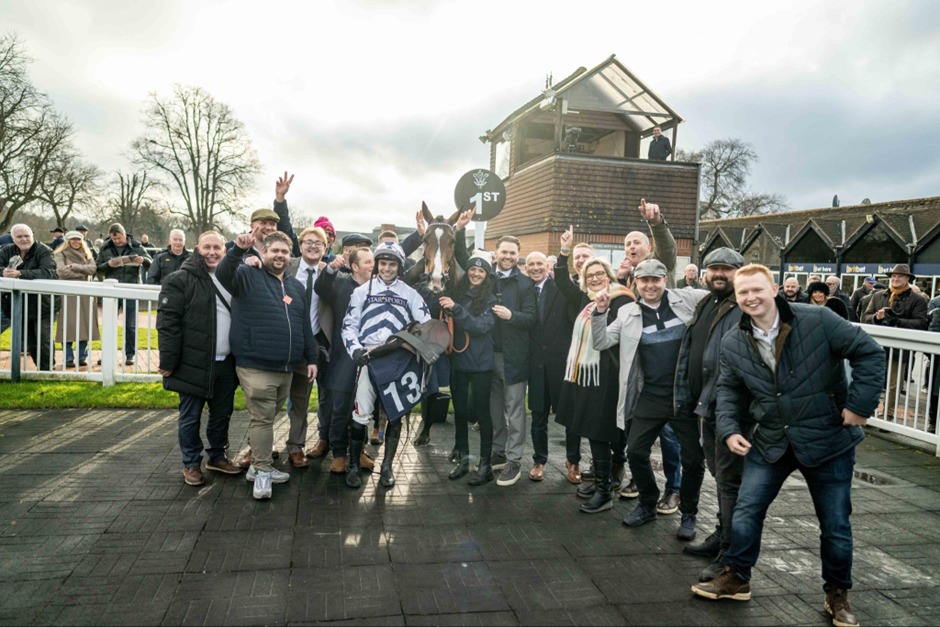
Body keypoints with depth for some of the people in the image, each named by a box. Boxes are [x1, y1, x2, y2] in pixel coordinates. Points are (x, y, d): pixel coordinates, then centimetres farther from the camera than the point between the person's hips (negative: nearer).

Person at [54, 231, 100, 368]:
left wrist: (75, 267, -11)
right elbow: (62, 271, -11)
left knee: (85, 325, 3)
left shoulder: (87, 254, 17)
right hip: (68, 294, -3)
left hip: (85, 293, 3)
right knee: (68, 326, -5)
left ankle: (82, 357, 11)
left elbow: (93, 268, -1)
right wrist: (82, 273, -5)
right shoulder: (61, 254, 5)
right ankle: (68, 358, 1)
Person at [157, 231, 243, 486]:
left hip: (226, 363, 5)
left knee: (222, 414, 16)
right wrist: (168, 362, -17)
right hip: (194, 364, -5)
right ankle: (191, 464, 21)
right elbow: (167, 323, -12)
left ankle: (217, 456, 33)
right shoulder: (180, 280, -7)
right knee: (190, 417, 6)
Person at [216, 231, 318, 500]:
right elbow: (223, 274, -23)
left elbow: (305, 326, 18)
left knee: (268, 418, 17)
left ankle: (258, 465, 30)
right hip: (255, 366, -6)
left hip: (286, 368, 6)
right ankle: (263, 471, 8)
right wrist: (238, 250, -40)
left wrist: (311, 358, 14)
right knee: (262, 418, -3)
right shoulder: (248, 275, -1)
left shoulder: (296, 286, 17)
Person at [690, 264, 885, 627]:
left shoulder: (817, 321, -17)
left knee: (835, 523, 11)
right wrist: (729, 429, -6)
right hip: (770, 442, 3)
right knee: (745, 512, 3)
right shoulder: (733, 344, -4)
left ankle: (837, 593, 33)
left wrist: (860, 404, -15)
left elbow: (869, 353, -11)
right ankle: (736, 577, 24)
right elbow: (729, 390, 7)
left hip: (828, 439, -2)